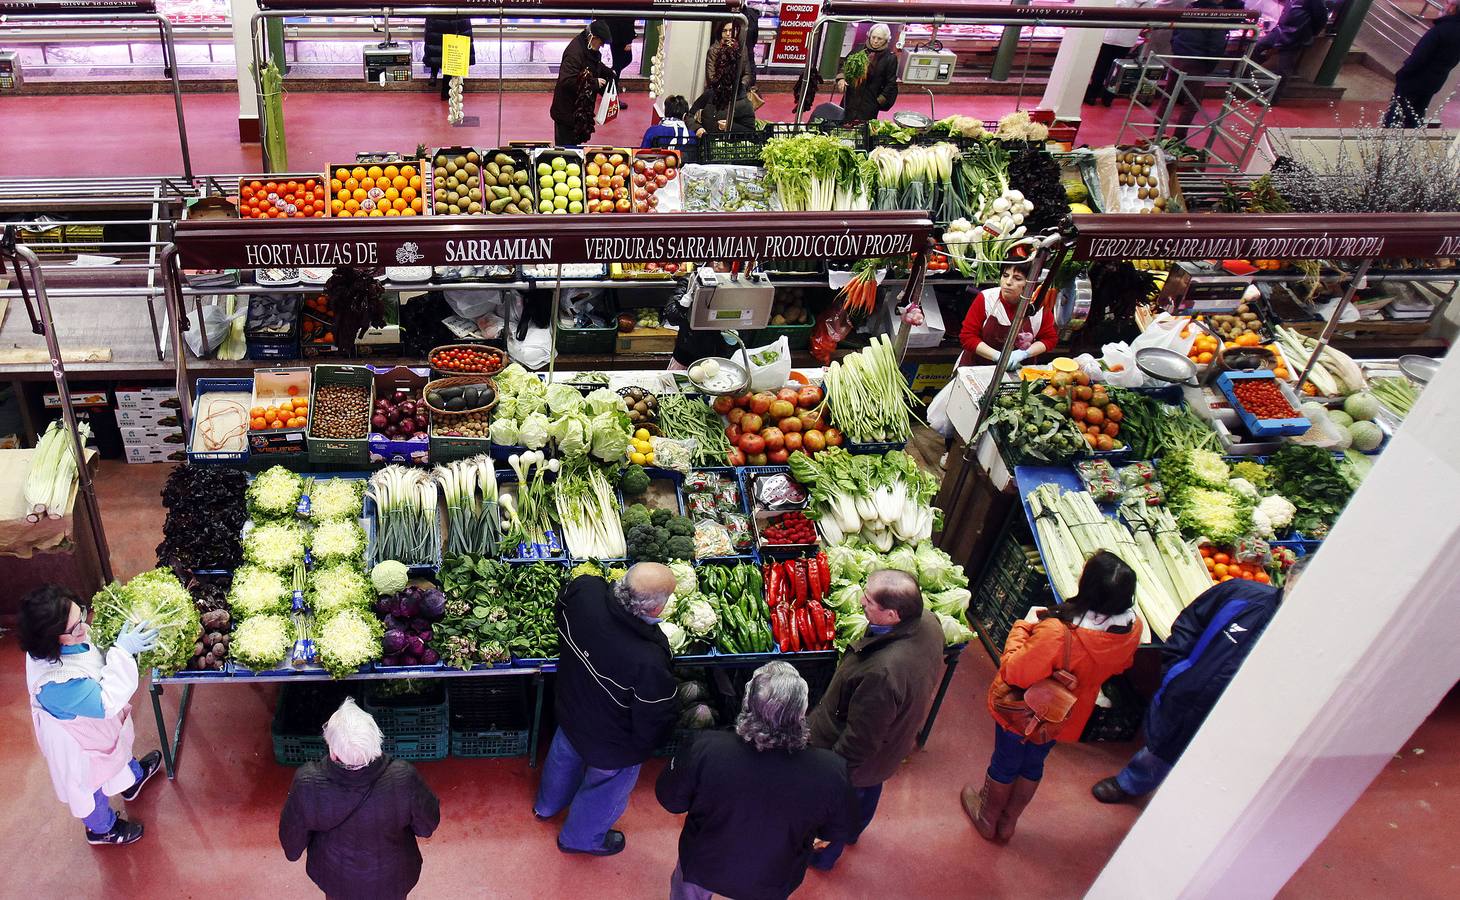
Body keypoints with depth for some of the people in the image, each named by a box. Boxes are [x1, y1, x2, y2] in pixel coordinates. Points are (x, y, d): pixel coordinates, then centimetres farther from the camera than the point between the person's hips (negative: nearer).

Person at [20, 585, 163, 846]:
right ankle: (102, 829, 52)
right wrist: (123, 650, -38)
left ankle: (132, 777, 68)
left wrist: (126, 645, -17)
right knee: (91, 785, 24)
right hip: (78, 744, -7)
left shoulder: (70, 639, -24)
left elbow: (98, 659, -1)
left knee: (119, 750, 36)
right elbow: (106, 702, -36)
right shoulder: (55, 683, -47)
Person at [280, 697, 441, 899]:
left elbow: (291, 838, -14)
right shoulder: (403, 779, -38)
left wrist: (292, 852, 10)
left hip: (336, 878, 1)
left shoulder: (307, 785, -35)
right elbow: (427, 826, -18)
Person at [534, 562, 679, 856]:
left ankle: (547, 805, 68)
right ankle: (580, 839, 58)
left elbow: (562, 603, -3)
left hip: (569, 709, 5)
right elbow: (655, 724, -28)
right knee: (603, 792, 28)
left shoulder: (584, 590, -31)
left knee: (563, 756, 37)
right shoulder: (649, 663, -46)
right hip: (614, 746, -5)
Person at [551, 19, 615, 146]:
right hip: (567, 109, -9)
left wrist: (609, 72, 4)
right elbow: (567, 81, -34)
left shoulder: (589, 48, -1)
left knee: (577, 139, 21)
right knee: (565, 142, 3)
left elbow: (596, 64, 21)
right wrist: (595, 83, -28)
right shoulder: (575, 52, -29)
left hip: (581, 105, 9)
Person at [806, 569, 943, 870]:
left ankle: (824, 854, 55)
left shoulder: (882, 673, -49)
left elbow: (860, 740, -33)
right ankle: (853, 831, 66)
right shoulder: (929, 624, -24)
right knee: (868, 793, 36)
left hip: (858, 760, -7)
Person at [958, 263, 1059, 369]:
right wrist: (998, 356, -22)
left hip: (1019, 369, 2)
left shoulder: (1039, 305, -10)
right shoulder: (985, 299, -12)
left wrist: (1023, 353, -16)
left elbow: (1050, 338, 1)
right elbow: (967, 336, -11)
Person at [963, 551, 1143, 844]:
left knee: (1004, 764, 23)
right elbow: (1119, 666, -2)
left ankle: (987, 818, 50)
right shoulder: (1133, 630, -24)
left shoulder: (1056, 632, -44)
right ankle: (1008, 822, 51)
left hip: (1025, 712, -5)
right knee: (1033, 765, 30)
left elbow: (1014, 672, -31)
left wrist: (1023, 626, -19)